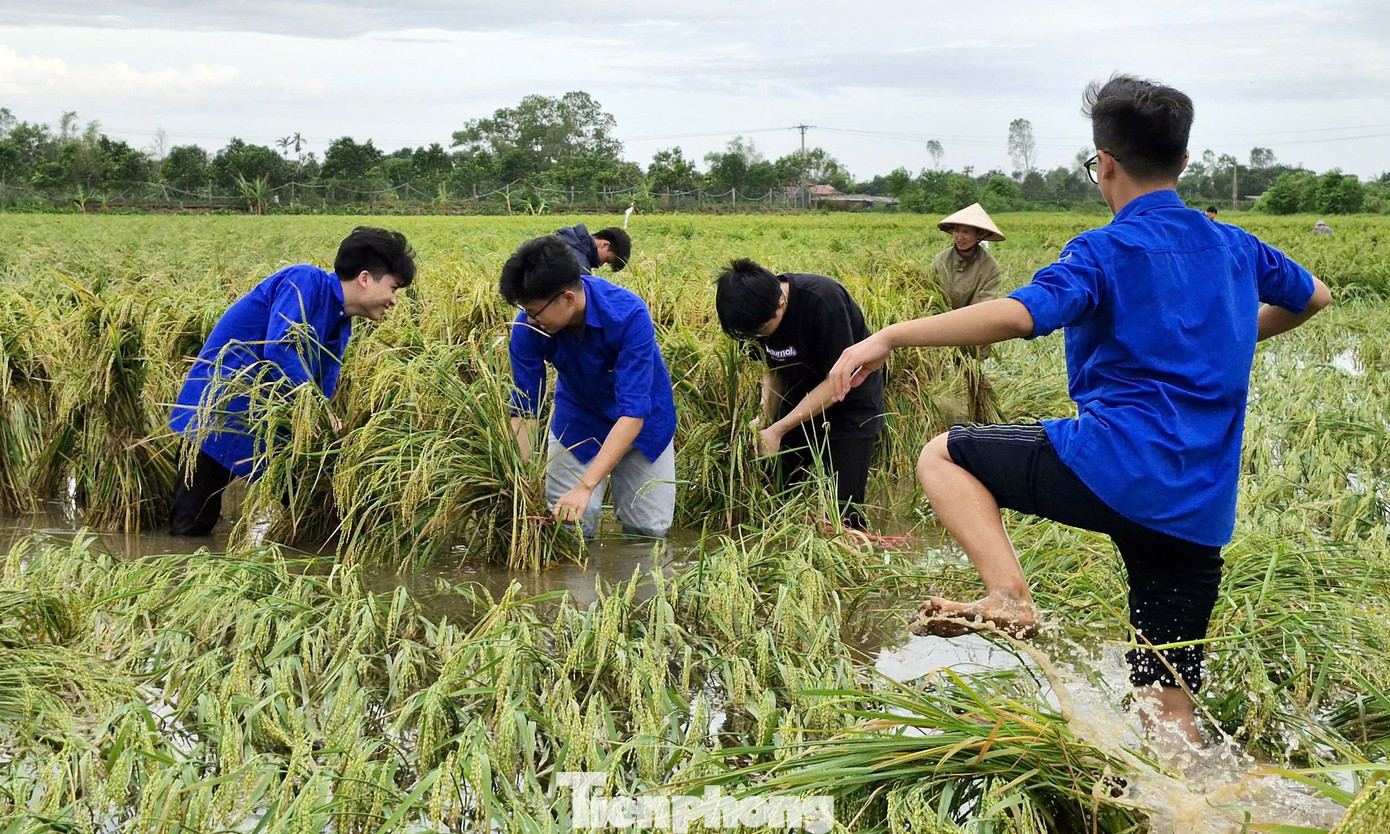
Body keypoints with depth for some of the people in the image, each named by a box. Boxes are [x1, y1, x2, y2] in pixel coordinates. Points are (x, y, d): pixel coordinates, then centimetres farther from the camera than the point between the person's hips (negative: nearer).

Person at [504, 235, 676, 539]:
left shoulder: (629, 315, -37)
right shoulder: (528, 327, -26)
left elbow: (632, 413, -39)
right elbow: (523, 409, -20)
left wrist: (585, 487, -46)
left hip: (642, 419, -2)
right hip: (578, 417, 2)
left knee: (650, 526, -2)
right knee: (569, 525, -8)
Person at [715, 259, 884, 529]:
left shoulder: (823, 299, -31)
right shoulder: (758, 309, -11)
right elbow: (774, 369, 4)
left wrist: (778, 430, -26)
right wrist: (765, 419, -14)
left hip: (850, 403, -6)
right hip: (799, 400, 6)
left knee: (843, 509, -12)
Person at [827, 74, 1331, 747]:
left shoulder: (1106, 252, -5)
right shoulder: (1235, 248, 15)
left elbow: (1016, 315, -24)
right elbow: (1313, 297, 35)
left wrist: (890, 336, -22)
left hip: (1116, 469, -7)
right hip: (1202, 510, 7)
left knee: (942, 455, 9)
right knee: (1167, 708, 12)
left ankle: (1010, 597, -9)